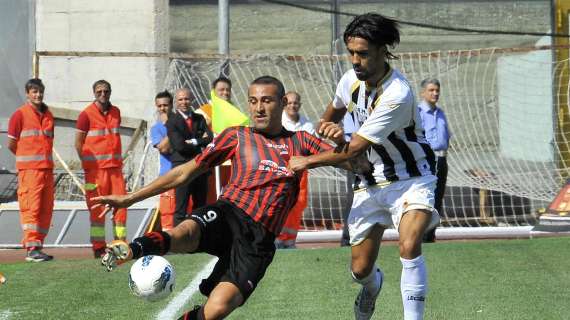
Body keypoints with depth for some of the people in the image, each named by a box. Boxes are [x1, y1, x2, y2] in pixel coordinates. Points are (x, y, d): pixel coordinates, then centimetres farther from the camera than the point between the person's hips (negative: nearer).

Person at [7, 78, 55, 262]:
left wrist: (42, 158, 11)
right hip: (29, 170, -6)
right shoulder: (20, 114, -4)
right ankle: (31, 249, -9)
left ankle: (37, 245, 14)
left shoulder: (47, 115, 14)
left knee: (46, 209, 7)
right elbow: (11, 144, 0)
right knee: (31, 207, -9)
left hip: (47, 169, 6)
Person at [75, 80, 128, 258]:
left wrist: (118, 160, 14)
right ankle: (98, 248, 3)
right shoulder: (87, 114, -4)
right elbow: (78, 143, -3)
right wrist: (88, 164, -6)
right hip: (95, 168, -5)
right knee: (97, 208, -2)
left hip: (115, 167, 5)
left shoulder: (116, 112, 12)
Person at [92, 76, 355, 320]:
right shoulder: (237, 136, 16)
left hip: (259, 238, 0)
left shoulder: (300, 142, 17)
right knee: (183, 234, -38)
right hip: (228, 214, 0)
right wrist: (130, 198, 12)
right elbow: (186, 172, 16)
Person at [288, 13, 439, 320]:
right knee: (360, 269, 9)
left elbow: (353, 149, -24)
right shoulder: (351, 79, -7)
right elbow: (335, 109, 20)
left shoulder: (397, 96, -29)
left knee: (409, 246, -32)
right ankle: (372, 285, 45)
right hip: (371, 181, 6)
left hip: (410, 178, -6)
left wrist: (306, 162, -13)